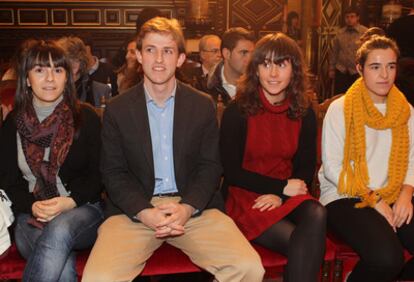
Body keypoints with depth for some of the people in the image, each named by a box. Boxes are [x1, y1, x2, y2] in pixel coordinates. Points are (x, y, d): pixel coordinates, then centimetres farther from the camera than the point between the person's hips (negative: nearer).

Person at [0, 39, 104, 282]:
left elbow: (98, 175, 3)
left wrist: (69, 202, -15)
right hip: (31, 214, 1)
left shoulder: (86, 117, 4)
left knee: (59, 231, -37)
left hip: (82, 209, 0)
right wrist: (33, 206, -11)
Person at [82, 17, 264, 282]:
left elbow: (210, 166, 6)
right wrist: (144, 212, -14)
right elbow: (114, 172, 3)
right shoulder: (117, 109, 6)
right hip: (135, 209, -1)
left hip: (194, 207, 1)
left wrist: (188, 208, -13)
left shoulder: (203, 105, 8)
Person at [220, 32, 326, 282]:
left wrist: (280, 195, -13)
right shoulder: (237, 112, -7)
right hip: (245, 199, -4)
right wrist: (283, 186, -10)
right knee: (305, 245, -28)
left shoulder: (305, 114, 3)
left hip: (289, 196, 4)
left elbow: (306, 170, 7)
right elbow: (232, 172, -7)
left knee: (317, 215, -30)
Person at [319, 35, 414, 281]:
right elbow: (332, 168, -8)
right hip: (345, 198, -5)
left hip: (394, 198, 5)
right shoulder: (340, 109, -4)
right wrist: (374, 200, -12)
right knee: (386, 257, -30)